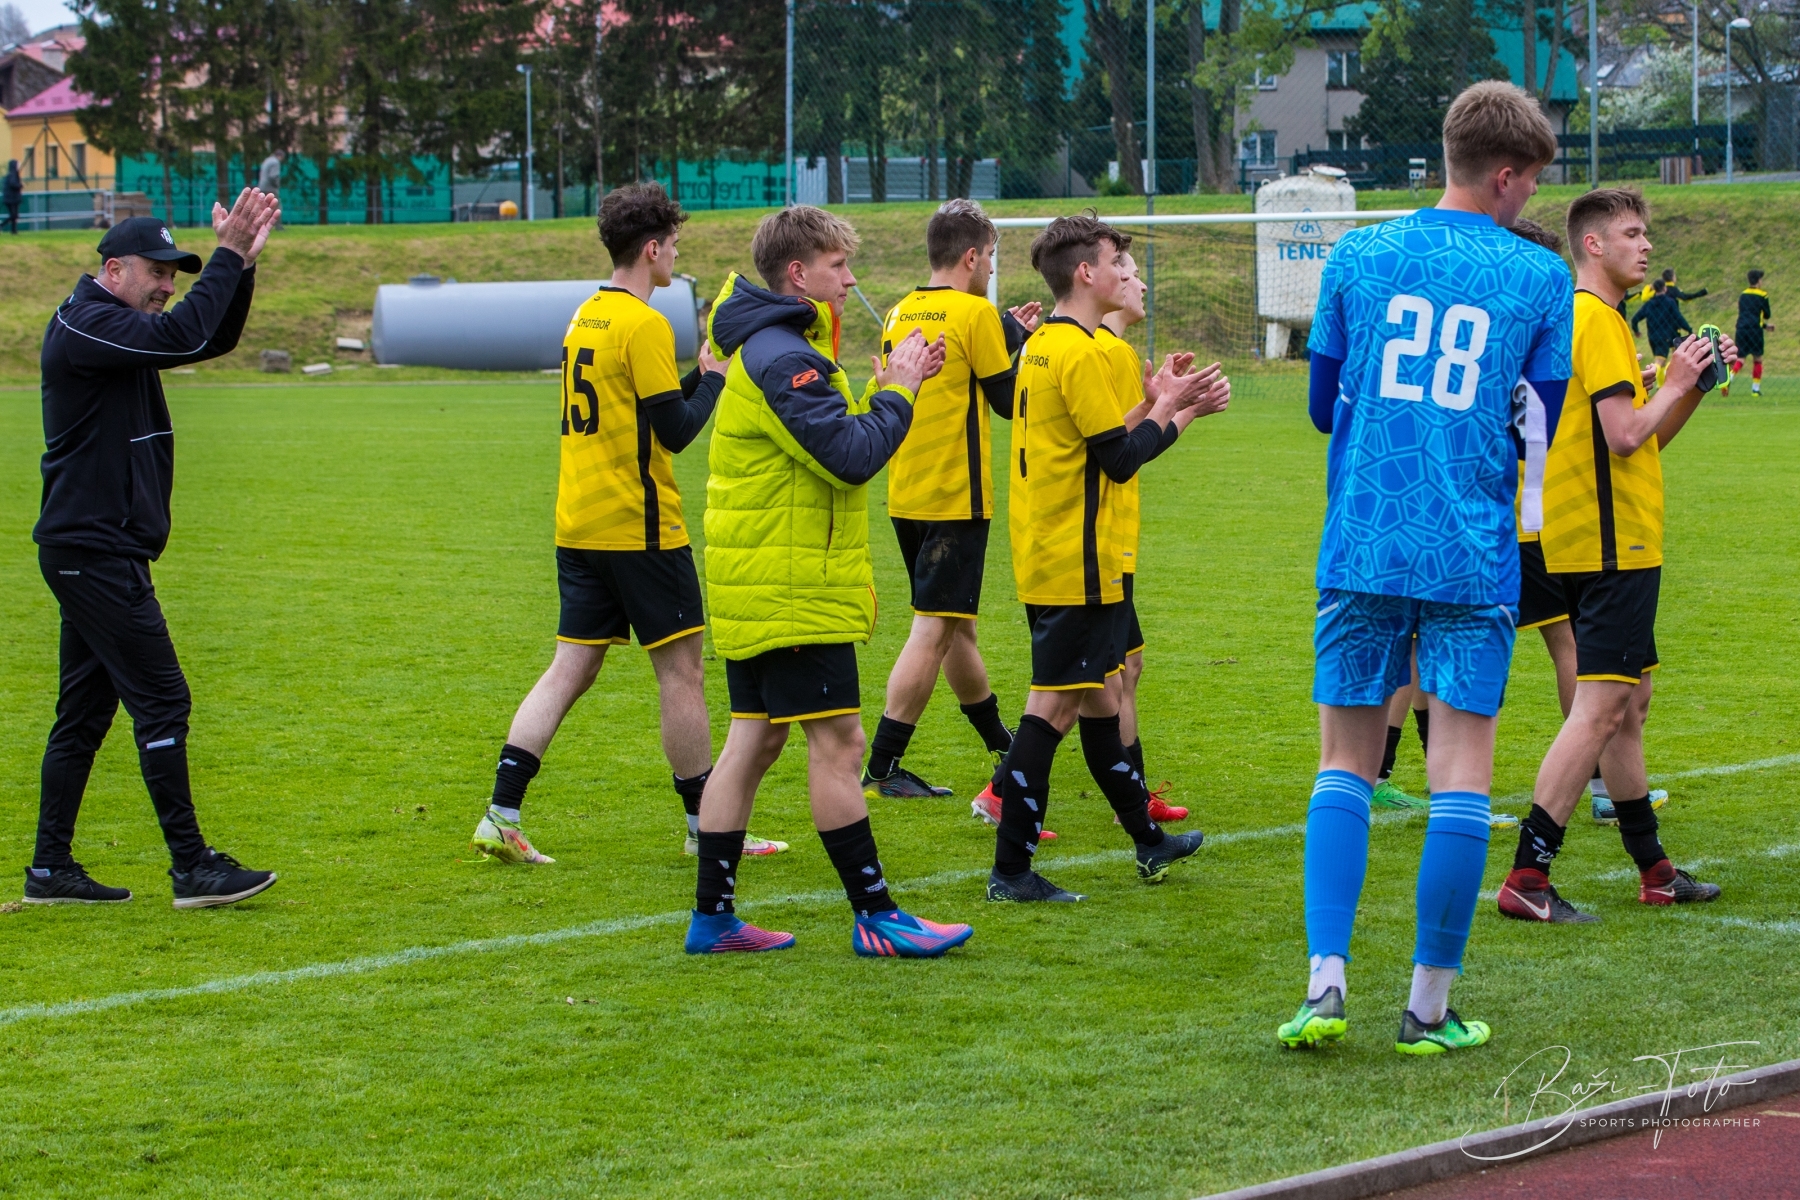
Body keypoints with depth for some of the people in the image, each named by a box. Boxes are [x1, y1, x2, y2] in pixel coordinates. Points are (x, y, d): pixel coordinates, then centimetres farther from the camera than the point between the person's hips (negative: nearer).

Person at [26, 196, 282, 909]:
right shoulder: (85, 327, -13)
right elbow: (181, 338, -26)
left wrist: (241, 264, 3)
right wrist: (228, 257, -19)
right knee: (160, 699, -11)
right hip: (94, 551, -11)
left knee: (84, 711, 11)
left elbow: (213, 339, 17)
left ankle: (50, 869, 15)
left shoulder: (120, 328, 18)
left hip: (92, 554, 11)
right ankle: (193, 869, -12)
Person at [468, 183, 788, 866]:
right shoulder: (643, 325, -14)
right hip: (639, 528, -8)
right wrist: (715, 375, -1)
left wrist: (700, 373, 15)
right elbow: (676, 431, -15)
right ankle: (706, 826, 9)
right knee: (679, 669, 2)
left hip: (578, 527, 8)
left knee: (571, 667, 8)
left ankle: (501, 817, 0)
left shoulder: (584, 318, 13)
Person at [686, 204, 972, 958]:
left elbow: (833, 438, 18)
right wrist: (897, 393, -9)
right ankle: (876, 919, -1)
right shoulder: (782, 357, -17)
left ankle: (713, 917, 14)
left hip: (755, 585, 11)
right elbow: (852, 458, -23)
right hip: (793, 591, -11)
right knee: (837, 743, -6)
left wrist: (890, 387, 7)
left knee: (754, 739, 11)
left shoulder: (774, 349, 18)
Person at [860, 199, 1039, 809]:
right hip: (955, 498, -8)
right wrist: (1021, 340, 9)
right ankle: (881, 769, -11)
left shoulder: (899, 315, 9)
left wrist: (1008, 333, 20)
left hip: (907, 499, 8)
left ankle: (1002, 746, 35)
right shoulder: (974, 313, -12)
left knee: (955, 622, 19)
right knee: (934, 630, -7)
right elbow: (1009, 400, -6)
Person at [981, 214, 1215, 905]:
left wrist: (1154, 403, 12)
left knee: (1098, 696, 18)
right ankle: (1011, 870, -5)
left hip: (1044, 557, 10)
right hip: (1077, 564, -10)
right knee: (1054, 707, -7)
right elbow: (1121, 460, -17)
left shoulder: (1042, 346, 13)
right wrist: (1166, 409, -4)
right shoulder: (1080, 353, -17)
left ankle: (1148, 841, 30)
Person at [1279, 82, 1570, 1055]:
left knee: (1344, 768, 10)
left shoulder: (1358, 255, 5)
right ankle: (1429, 1007, 5)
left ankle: (1324, 985, -1)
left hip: (1362, 550, 2)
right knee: (1461, 777, 3)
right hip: (1474, 560, -2)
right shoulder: (1540, 277, 0)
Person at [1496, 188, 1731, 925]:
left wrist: (1694, 385, 10)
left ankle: (1653, 871, 24)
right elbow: (1625, 435, -21)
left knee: (1628, 705, 16)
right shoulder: (1595, 320, -13)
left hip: (1616, 544, 11)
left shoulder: (1602, 319, 19)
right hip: (1611, 544, -11)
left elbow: (1645, 440, 21)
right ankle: (1526, 879, -15)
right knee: (1600, 710, -13)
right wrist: (1677, 383, -7)